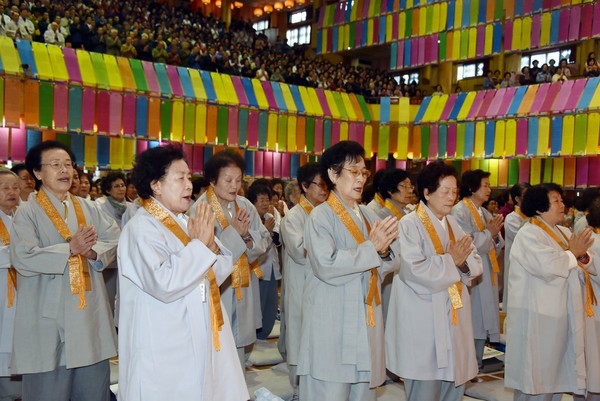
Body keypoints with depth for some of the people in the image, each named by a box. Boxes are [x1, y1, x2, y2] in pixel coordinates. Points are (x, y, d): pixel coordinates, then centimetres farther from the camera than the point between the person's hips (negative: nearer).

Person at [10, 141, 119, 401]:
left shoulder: (87, 208, 10)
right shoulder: (27, 212, -4)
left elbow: (115, 239, 4)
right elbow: (22, 258, -17)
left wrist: (93, 251, -16)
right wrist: (70, 248, -21)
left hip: (90, 315, 5)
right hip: (49, 319, -4)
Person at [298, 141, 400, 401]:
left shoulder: (368, 216, 11)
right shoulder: (321, 216, -9)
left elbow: (390, 265, 9)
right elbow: (327, 266, -22)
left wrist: (385, 250, -13)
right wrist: (372, 248, -20)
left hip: (366, 321, 6)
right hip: (332, 324, -6)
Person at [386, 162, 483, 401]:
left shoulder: (453, 224, 12)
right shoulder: (409, 225, -11)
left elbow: (475, 264, 8)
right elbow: (413, 270, -24)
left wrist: (462, 262, -14)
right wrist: (451, 260, -15)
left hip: (453, 320, 8)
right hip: (423, 323, -7)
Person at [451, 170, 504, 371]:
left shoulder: (485, 213, 14)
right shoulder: (459, 211, -11)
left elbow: (496, 247, 15)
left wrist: (495, 235, -5)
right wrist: (488, 233, -13)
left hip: (486, 275, 8)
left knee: (483, 322, 11)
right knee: (471, 324, -4)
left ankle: (477, 364, 22)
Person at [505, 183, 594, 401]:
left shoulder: (563, 233, 13)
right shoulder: (528, 235, -14)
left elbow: (585, 267, 12)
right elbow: (549, 266, -28)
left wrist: (582, 255, -11)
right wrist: (573, 253, -11)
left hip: (559, 316, 9)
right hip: (537, 317, -8)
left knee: (555, 376, 16)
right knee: (536, 377, 0)